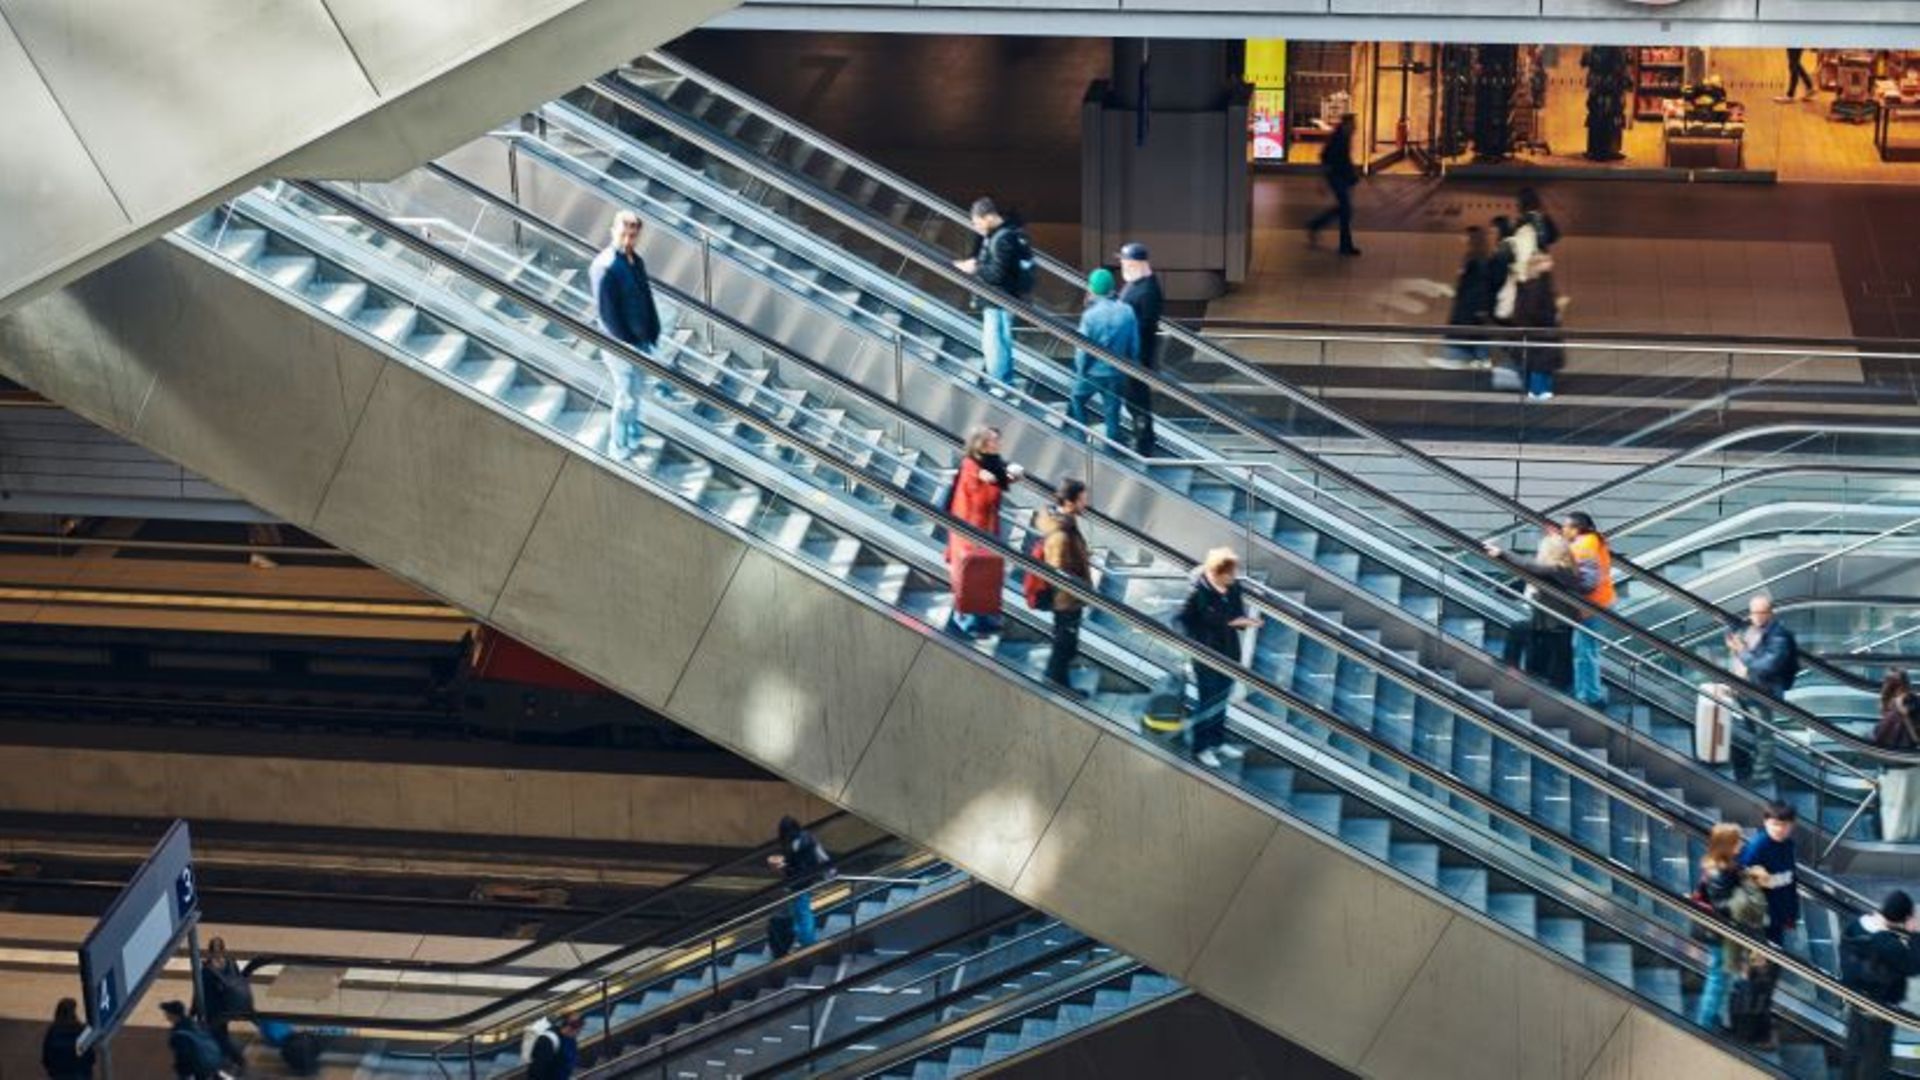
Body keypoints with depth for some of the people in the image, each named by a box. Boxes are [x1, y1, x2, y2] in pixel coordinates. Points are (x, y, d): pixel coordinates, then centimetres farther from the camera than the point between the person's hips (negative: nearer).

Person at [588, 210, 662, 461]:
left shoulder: (636, 261, 4)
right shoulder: (605, 267, -23)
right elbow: (606, 312, -22)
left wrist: (653, 334, 7)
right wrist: (627, 344, -18)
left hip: (640, 340, 8)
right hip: (621, 346, -8)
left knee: (633, 393, 20)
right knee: (627, 397, 2)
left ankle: (632, 438, 36)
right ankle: (620, 449, 16)